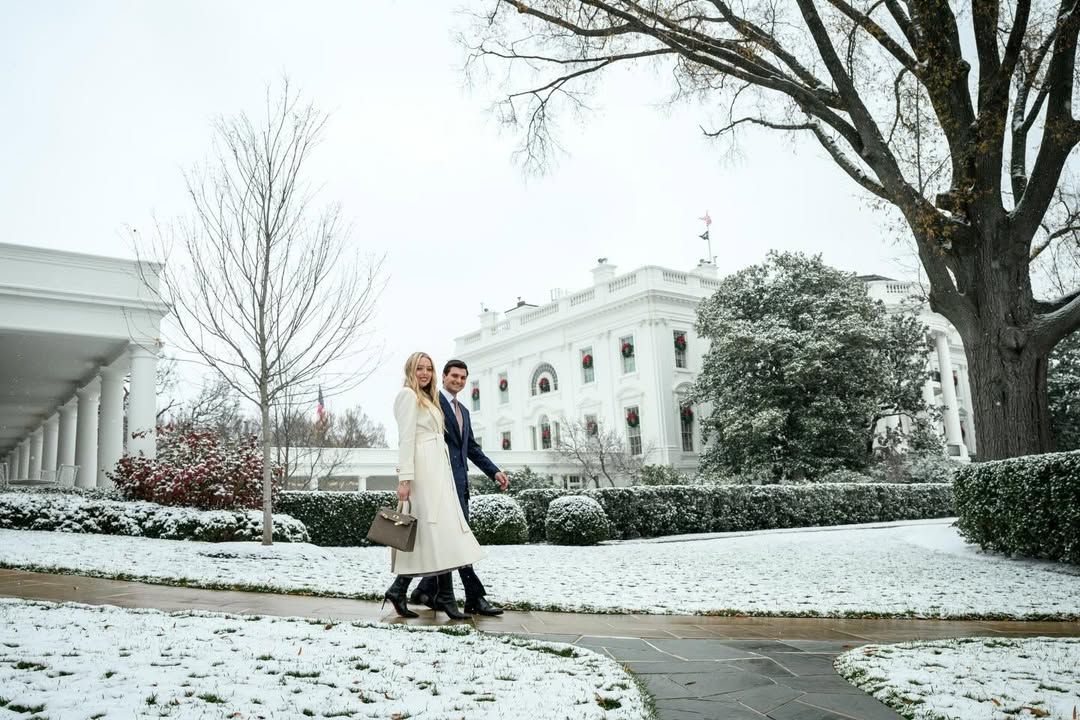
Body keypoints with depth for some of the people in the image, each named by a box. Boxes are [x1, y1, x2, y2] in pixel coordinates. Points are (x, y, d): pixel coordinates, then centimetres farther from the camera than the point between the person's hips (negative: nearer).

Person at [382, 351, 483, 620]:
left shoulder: (430, 399, 25)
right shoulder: (408, 395, -2)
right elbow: (406, 439, -11)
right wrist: (404, 478, -19)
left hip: (438, 469, 9)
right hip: (424, 469, -9)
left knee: (429, 533, 4)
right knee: (439, 530, -12)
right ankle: (445, 598, -11)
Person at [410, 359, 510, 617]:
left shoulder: (463, 411, 25)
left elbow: (472, 448, 23)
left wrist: (494, 472, 12)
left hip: (460, 479, 9)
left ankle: (425, 590, 19)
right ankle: (475, 597, -10)